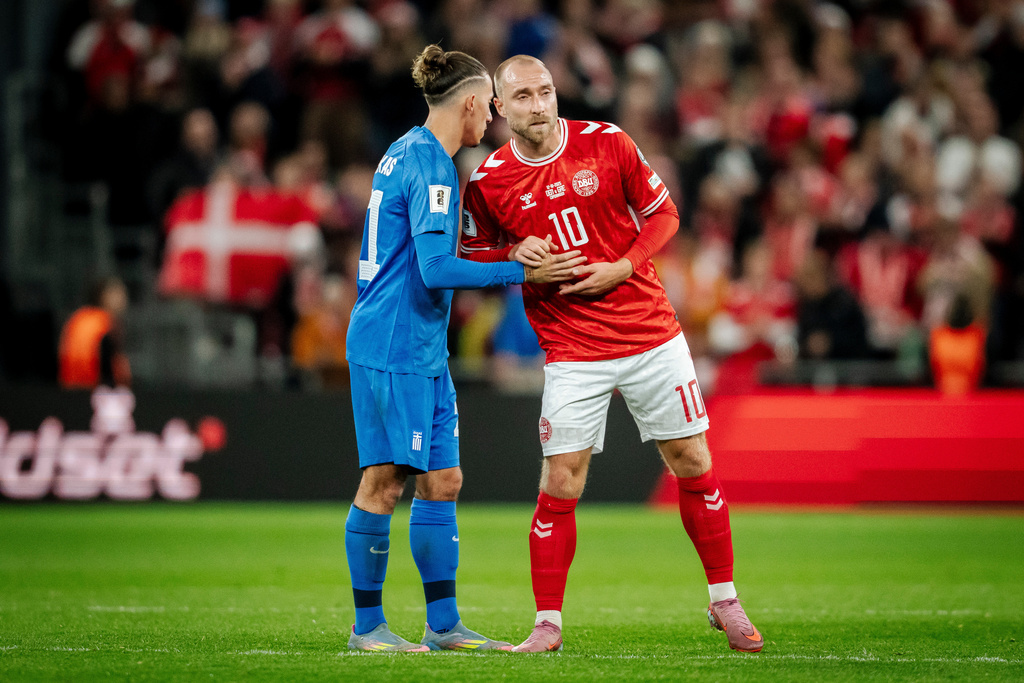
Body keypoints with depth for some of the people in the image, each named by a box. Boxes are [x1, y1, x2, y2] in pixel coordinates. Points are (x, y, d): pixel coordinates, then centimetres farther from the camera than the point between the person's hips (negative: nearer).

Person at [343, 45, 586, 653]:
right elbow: (437, 271, -22)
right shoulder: (430, 166, -15)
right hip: (392, 347, -11)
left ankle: (444, 625, 12)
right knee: (384, 481, -5)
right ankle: (367, 626, 2)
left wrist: (507, 260, 12)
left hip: (425, 351, 11)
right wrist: (520, 272, -17)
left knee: (442, 481, 9)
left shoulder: (409, 154, 16)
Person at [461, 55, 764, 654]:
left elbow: (663, 212, 5)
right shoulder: (487, 182, -4)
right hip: (573, 351, -1)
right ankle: (548, 623, 5)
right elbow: (477, 257, 8)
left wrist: (622, 267, -11)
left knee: (694, 465, 4)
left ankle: (725, 602, 19)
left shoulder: (606, 143, -3)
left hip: (651, 332, 1)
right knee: (561, 486, -7)